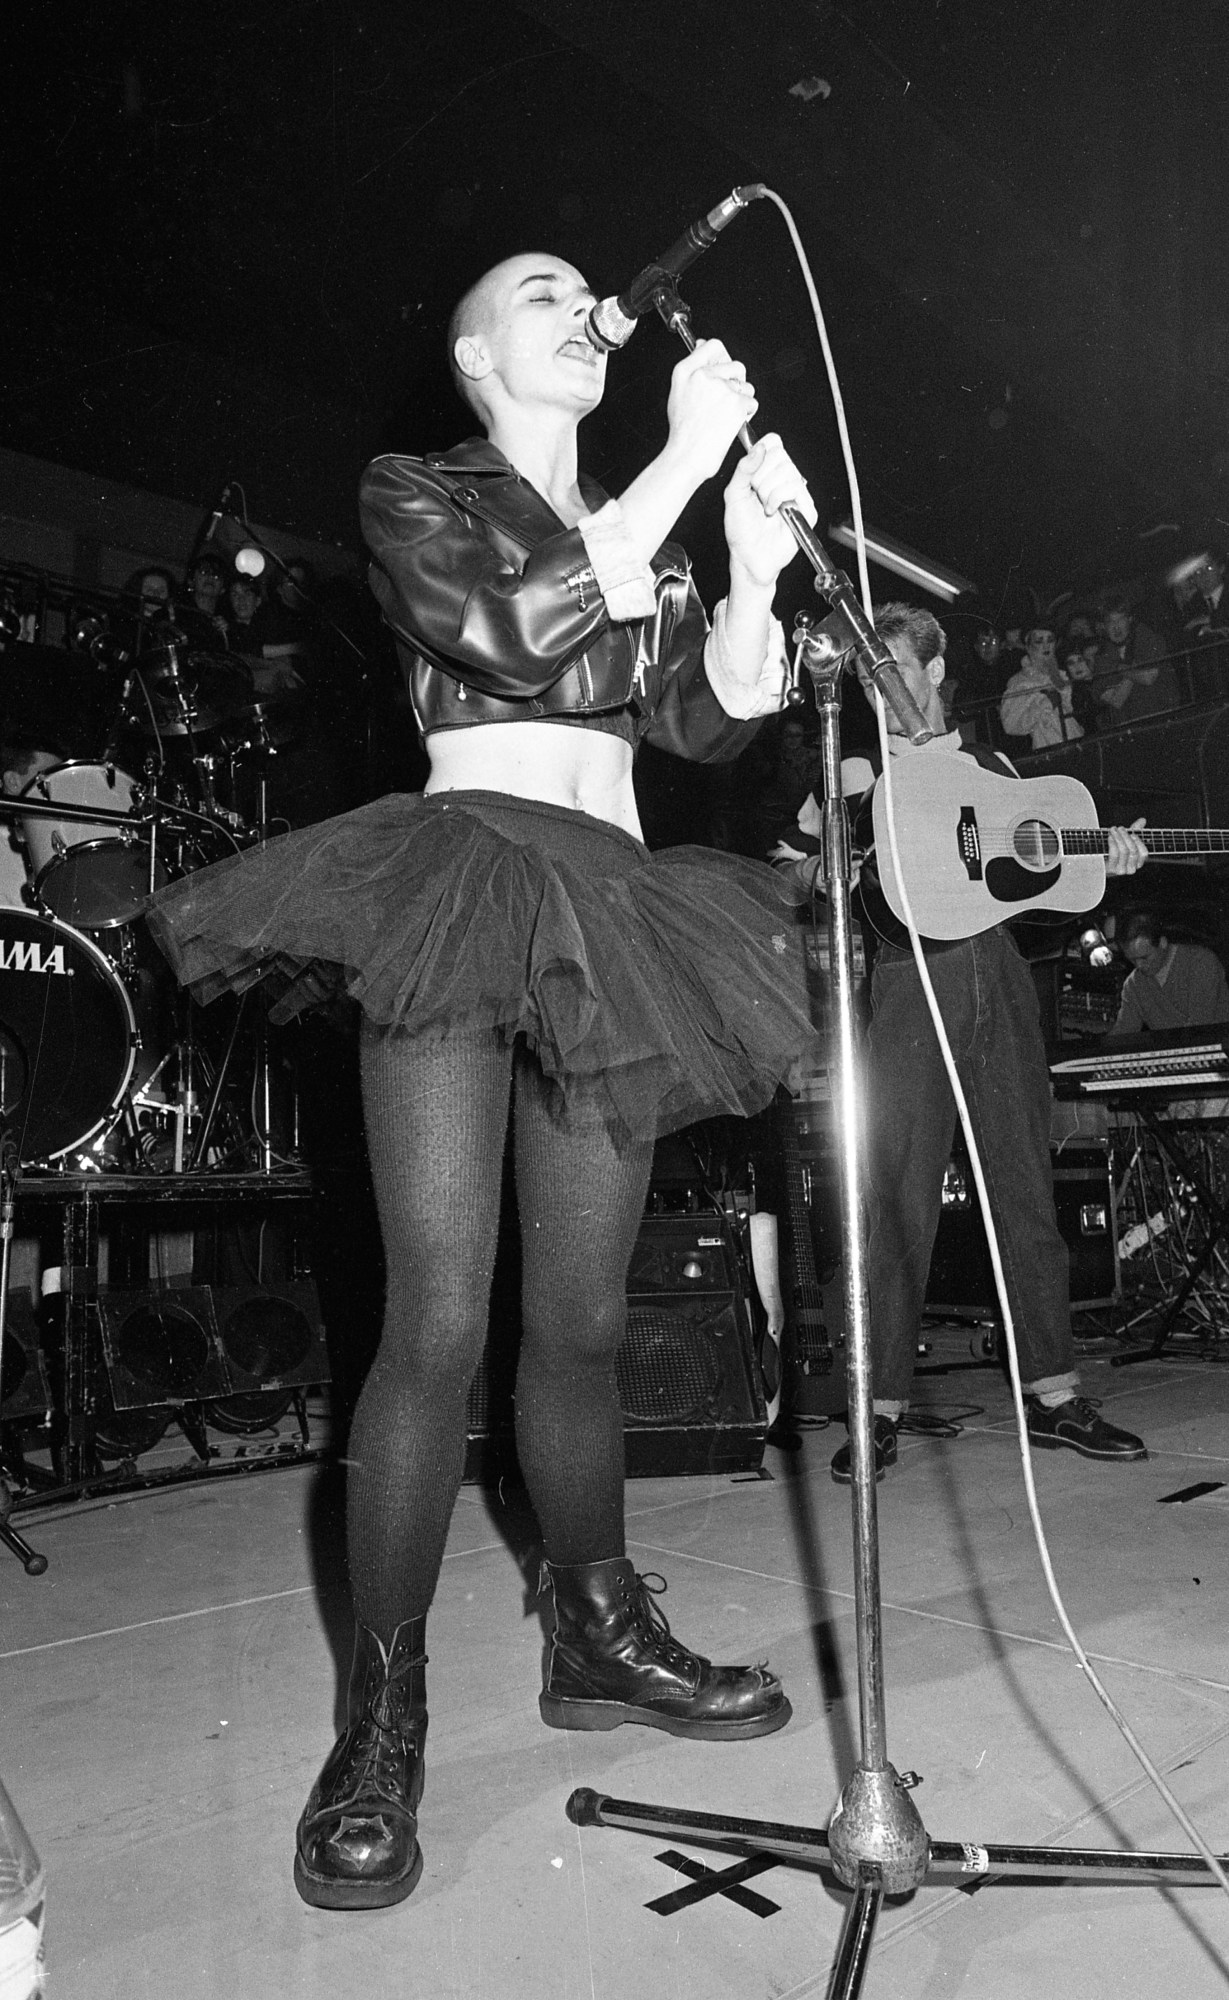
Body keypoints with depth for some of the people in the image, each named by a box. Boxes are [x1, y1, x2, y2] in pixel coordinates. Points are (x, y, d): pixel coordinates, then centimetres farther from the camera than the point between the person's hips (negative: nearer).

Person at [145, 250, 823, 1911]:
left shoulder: (637, 537, 24)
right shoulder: (416, 497, 9)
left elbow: (714, 722, 12)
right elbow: (518, 634, -12)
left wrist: (757, 565, -2)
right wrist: (685, 465, -8)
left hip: (611, 912, 5)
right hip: (460, 889, -5)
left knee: (583, 1321, 7)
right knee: (440, 1321, -11)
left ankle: (599, 1640, 23)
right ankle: (384, 1717, 2)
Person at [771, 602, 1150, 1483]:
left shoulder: (992, 767, 19)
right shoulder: (856, 774, 12)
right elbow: (786, 876, 5)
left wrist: (1106, 855, 8)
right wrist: (832, 820, -11)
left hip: (998, 975, 3)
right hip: (910, 980, -3)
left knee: (1027, 1187, 5)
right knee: (902, 1200, -7)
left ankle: (1054, 1394, 13)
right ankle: (884, 1405, 0)